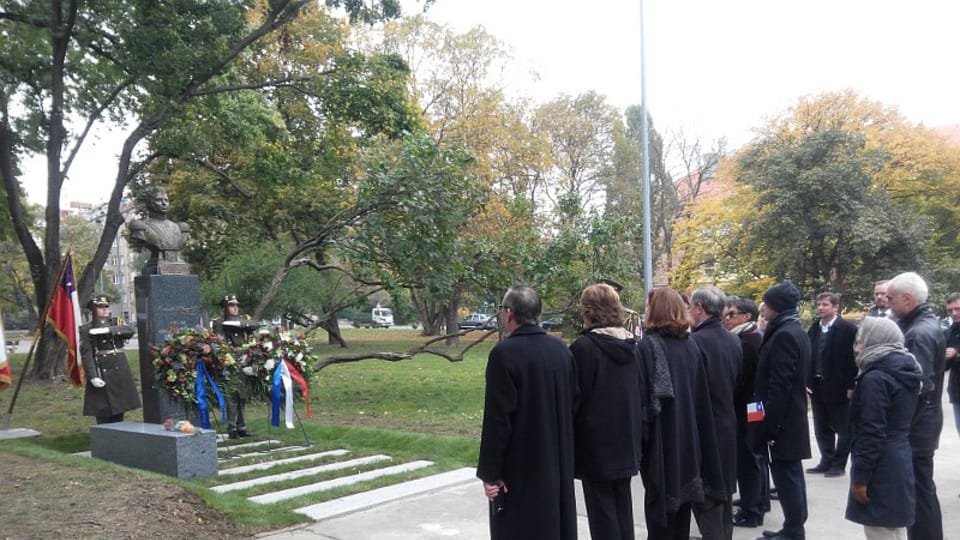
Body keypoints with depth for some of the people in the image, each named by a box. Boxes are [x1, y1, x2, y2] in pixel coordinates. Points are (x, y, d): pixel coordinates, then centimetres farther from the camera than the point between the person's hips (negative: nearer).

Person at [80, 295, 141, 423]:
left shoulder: (117, 324, 12)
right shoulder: (86, 330, 1)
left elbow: (130, 330, -11)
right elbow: (86, 355, -8)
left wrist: (107, 330, -23)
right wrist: (93, 377, -19)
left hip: (120, 373, 4)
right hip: (101, 375, -4)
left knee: (118, 413, 10)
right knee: (103, 414, -3)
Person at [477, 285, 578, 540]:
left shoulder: (504, 353, -17)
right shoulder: (561, 349, 3)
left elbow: (497, 419, -18)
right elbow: (573, 405, 9)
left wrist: (490, 472, -12)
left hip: (519, 470, -6)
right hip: (559, 462, 7)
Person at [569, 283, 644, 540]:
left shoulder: (583, 347, -15)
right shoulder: (632, 346, 6)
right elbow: (641, 394, 11)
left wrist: (570, 444, -4)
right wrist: (635, 434, 18)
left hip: (596, 443, -7)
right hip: (626, 441, 7)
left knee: (602, 512, 1)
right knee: (622, 507, 16)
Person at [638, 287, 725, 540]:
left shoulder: (648, 345, -14)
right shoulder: (691, 345, 5)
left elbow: (644, 396, -16)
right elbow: (702, 397, 8)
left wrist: (641, 433, -9)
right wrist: (692, 428, 15)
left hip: (661, 436, -6)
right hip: (688, 434, 6)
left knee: (660, 508, 3)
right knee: (682, 498, 16)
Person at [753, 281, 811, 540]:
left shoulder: (783, 335, -18)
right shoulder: (797, 332, 12)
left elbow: (779, 386, -22)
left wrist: (769, 426, -19)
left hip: (782, 421, -10)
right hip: (792, 418, 10)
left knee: (786, 476, -2)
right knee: (791, 475, 16)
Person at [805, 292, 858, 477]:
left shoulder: (848, 329, -9)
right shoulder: (814, 328, 8)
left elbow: (854, 358, -12)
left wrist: (851, 386, -15)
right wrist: (808, 382, 3)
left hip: (839, 387, -6)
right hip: (818, 386, 6)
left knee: (843, 429, 6)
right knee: (821, 428, 13)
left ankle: (839, 464, 15)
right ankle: (826, 461, 23)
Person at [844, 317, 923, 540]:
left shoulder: (875, 378, -17)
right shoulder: (905, 373, 11)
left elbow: (872, 433, -20)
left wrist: (860, 476, -17)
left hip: (881, 468, -9)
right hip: (900, 462, 9)